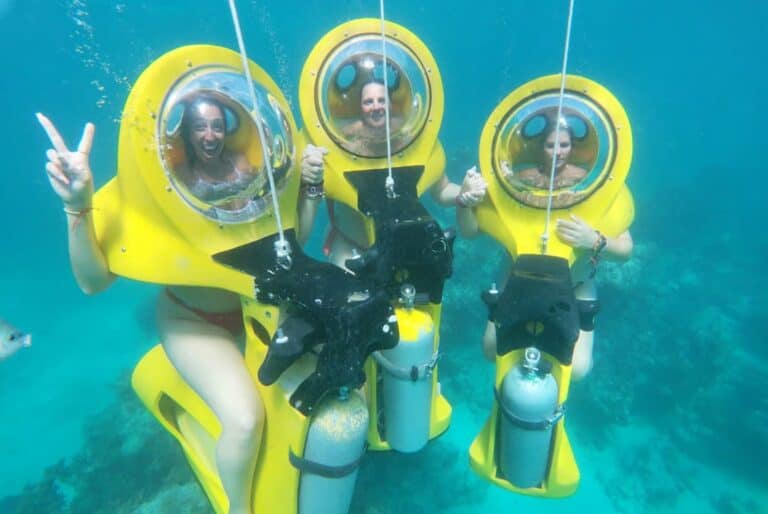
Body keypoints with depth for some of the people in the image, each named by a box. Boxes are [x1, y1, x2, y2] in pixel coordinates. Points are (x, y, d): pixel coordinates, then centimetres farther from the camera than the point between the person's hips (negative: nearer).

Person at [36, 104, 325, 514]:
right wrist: (78, 206, -38)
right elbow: (93, 281, -24)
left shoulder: (243, 167, -7)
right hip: (192, 320, -4)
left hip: (255, 306, 5)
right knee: (245, 418, -25)